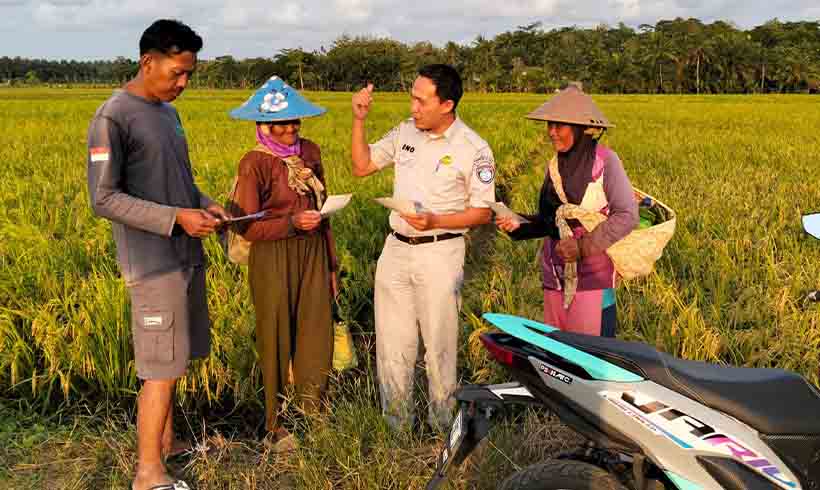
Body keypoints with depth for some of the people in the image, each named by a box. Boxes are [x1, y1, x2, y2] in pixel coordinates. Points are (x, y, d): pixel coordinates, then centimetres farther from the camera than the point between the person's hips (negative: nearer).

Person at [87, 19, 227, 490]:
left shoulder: (168, 113, 13)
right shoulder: (112, 118, -13)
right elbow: (104, 199, -16)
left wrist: (207, 205, 2)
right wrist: (176, 218, -22)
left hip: (188, 257, 8)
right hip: (154, 264, -8)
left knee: (175, 360, 15)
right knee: (161, 369, -3)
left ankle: (167, 441, 29)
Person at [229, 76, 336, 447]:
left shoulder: (310, 152, 6)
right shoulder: (254, 163, -12)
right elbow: (248, 228, -12)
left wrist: (331, 264, 16)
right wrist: (292, 223, -24)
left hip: (312, 254, 5)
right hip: (273, 259, -5)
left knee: (317, 338, 7)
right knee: (276, 343, 7)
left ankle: (312, 416, 26)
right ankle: (276, 425, 23)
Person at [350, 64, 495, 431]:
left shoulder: (473, 149, -10)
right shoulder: (405, 132, 5)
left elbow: (482, 212, -7)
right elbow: (361, 167, 11)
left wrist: (435, 221, -21)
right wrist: (359, 120, 0)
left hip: (440, 254, -5)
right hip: (396, 249, 5)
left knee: (439, 346, 5)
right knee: (391, 344, 11)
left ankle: (442, 427, 21)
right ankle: (396, 426, 24)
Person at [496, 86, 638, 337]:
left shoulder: (604, 160, -9)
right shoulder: (558, 163, 10)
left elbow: (627, 216, -13)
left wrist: (584, 246, -19)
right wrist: (519, 225, 0)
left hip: (592, 277, -6)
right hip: (554, 276, 6)